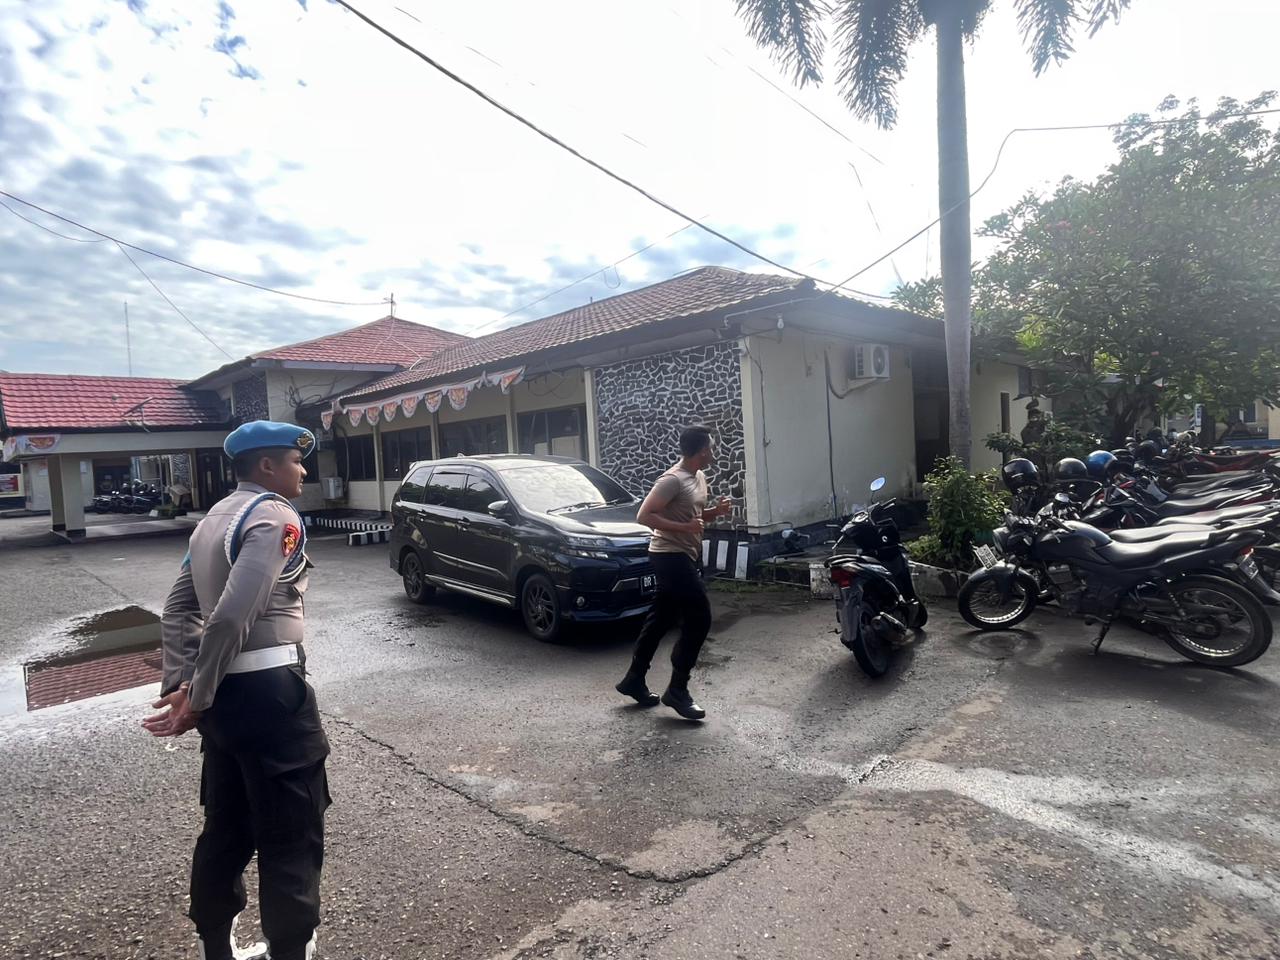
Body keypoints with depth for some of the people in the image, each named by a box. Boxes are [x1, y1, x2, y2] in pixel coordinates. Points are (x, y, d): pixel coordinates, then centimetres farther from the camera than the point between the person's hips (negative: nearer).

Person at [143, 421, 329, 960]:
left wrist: (181, 686, 8)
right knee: (290, 840, 2)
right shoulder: (274, 517, -14)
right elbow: (231, 617, -24)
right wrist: (196, 700, -14)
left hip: (226, 691, 10)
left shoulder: (215, 519, 16)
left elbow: (178, 610, 14)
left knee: (228, 830, 21)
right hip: (268, 691, -9)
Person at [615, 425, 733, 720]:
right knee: (699, 619, -8)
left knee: (660, 620, 14)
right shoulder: (673, 479, -18)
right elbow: (644, 515, -21)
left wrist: (716, 511, 3)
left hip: (686, 556, 10)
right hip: (670, 557, -10)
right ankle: (677, 690, 2)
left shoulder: (699, 477, 11)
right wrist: (684, 527, -24)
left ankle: (634, 680, 25)